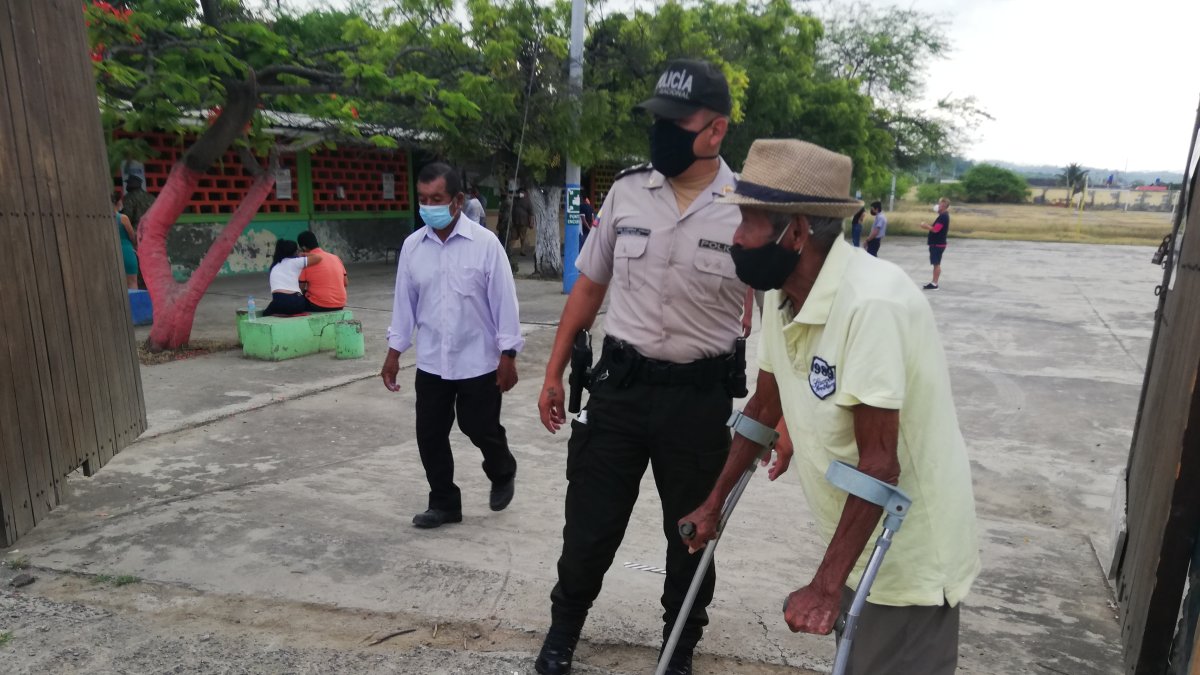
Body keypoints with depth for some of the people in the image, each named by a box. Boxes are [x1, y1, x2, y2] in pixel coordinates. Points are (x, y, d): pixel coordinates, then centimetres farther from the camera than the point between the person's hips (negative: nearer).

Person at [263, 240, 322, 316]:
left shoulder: (275, 266, 25)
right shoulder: (294, 262, 6)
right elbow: (318, 257, 1)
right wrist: (303, 255, 19)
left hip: (279, 303, 3)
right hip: (296, 303, -2)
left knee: (266, 314, 29)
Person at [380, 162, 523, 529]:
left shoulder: (485, 243, -11)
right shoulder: (412, 246, 1)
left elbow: (504, 300, -9)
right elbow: (404, 301, 8)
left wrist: (508, 355, -10)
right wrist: (394, 352, 8)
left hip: (478, 360, -4)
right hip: (430, 362, 4)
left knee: (481, 429, 8)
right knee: (429, 434, 7)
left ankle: (503, 474, 41)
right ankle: (444, 503, 27)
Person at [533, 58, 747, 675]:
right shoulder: (627, 190, 0)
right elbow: (589, 285, 8)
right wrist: (554, 373, 9)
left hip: (700, 397, -1)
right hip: (620, 385, 2)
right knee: (589, 524, 13)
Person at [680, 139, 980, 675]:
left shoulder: (871, 302, -29)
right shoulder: (783, 295, -4)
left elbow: (879, 464, -27)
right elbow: (764, 406, 8)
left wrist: (825, 585, -22)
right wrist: (714, 503, 15)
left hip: (907, 556, -7)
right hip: (856, 541, 7)